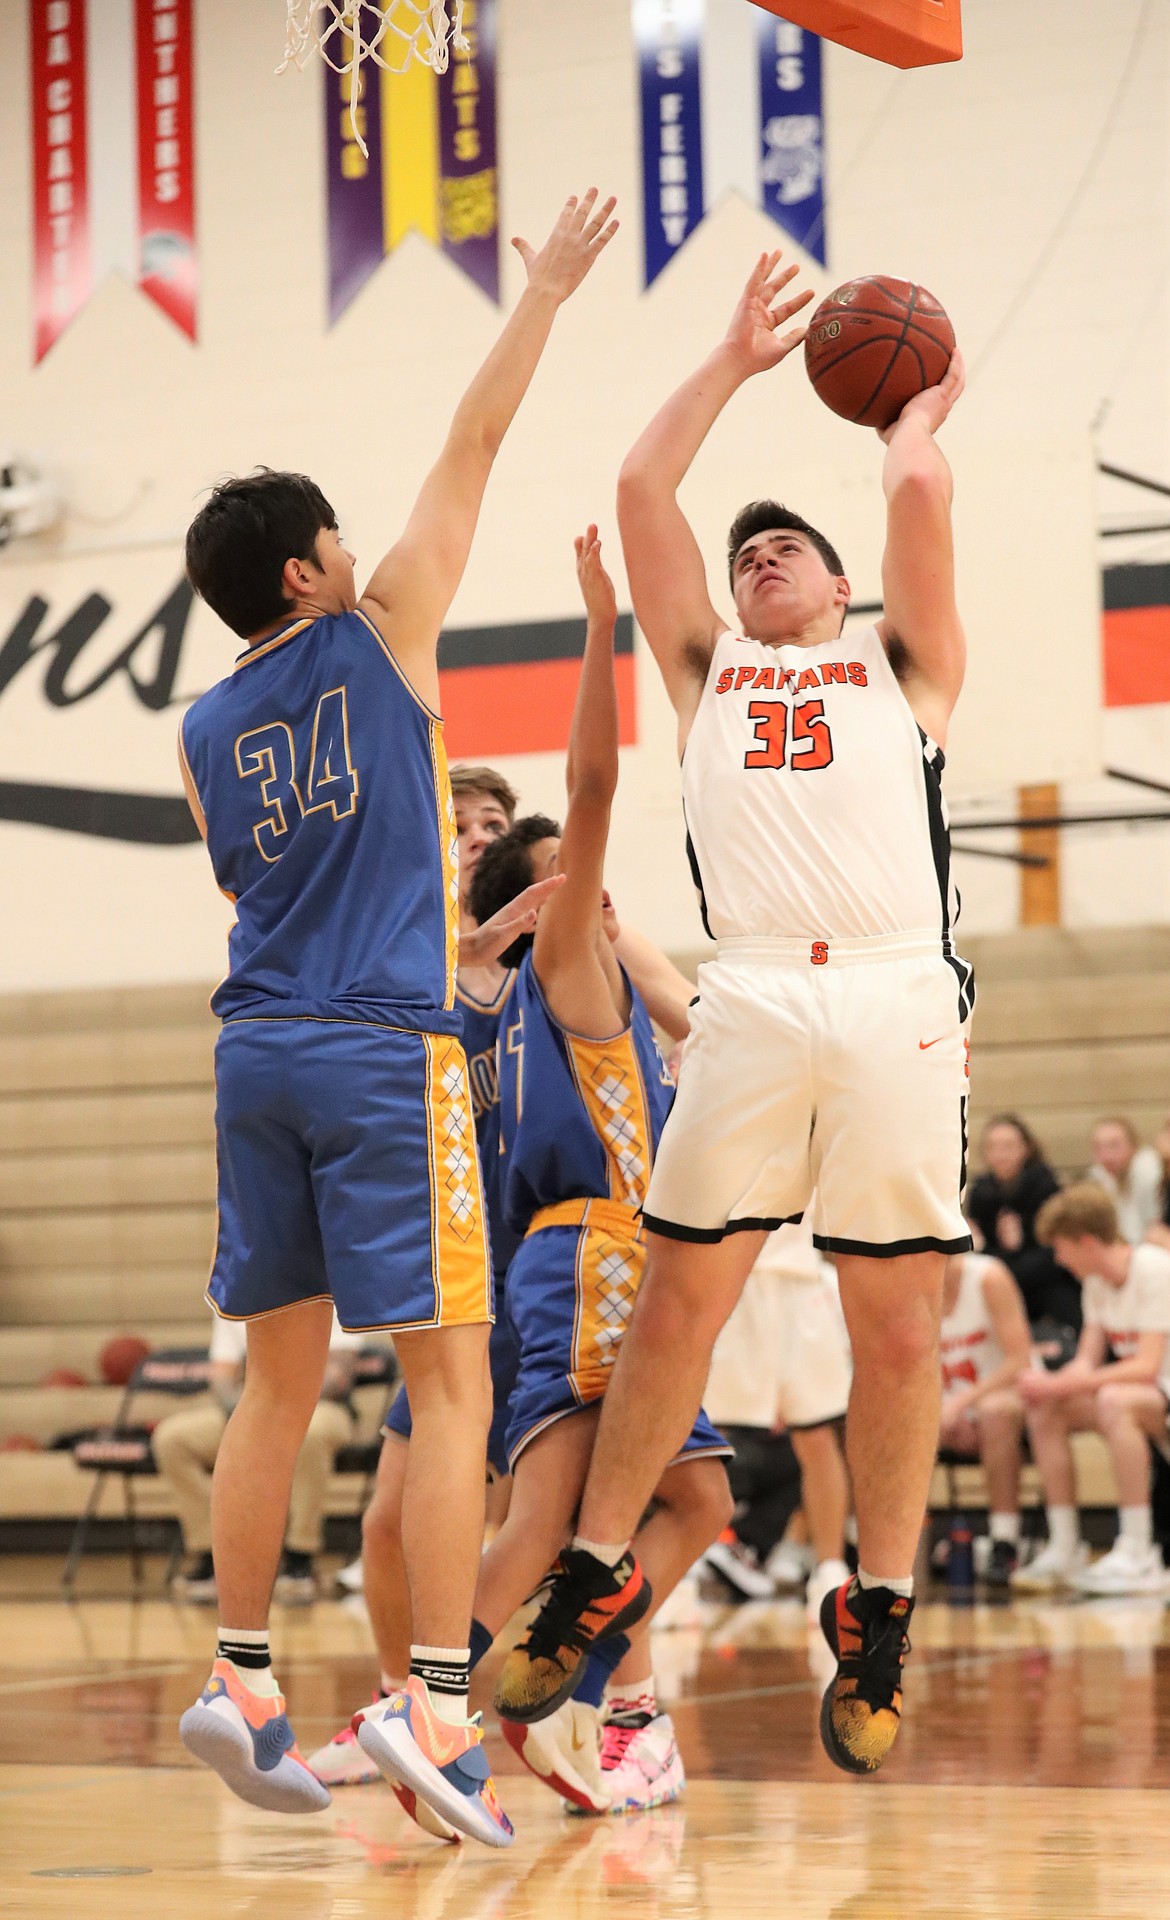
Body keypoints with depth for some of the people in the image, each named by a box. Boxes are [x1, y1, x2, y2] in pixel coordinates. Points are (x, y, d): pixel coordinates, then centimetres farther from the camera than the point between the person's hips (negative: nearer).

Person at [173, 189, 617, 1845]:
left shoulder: (206, 734, 13)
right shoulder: (381, 636, -1)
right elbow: (474, 445, 5)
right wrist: (545, 292, 15)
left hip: (258, 1052, 6)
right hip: (384, 1055, -6)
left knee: (281, 1382, 13)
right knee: (451, 1385, -4)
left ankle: (241, 1679, 11)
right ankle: (438, 1706, -11)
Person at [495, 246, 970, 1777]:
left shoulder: (901, 665, 21)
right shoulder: (709, 671, 27)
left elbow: (919, 492, 7)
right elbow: (642, 489, 21)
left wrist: (919, 408, 27)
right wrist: (734, 365, 30)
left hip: (900, 1000, -2)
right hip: (755, 1004, 2)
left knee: (896, 1325, -1)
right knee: (678, 1303, 2)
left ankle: (879, 1618, 10)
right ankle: (596, 1575, 15)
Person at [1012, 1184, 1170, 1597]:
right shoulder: (1097, 1282, 6)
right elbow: (1087, 1360, 3)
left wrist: (1058, 1384, -29)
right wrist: (1050, 1385, -20)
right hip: (1132, 1388, 9)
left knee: (1113, 1401, -37)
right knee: (1043, 1409, -7)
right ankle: (1064, 1550, -5)